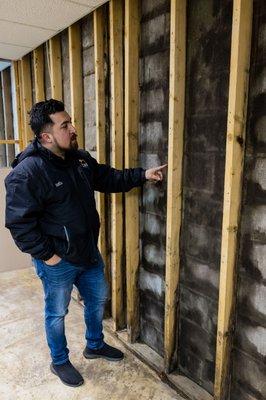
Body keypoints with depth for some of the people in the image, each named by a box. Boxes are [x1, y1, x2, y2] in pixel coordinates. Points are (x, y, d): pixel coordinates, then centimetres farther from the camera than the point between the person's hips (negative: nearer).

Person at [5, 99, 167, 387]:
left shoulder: (80, 158, 1)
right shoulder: (26, 173, -23)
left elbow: (108, 178, 12)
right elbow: (19, 223, -21)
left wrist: (142, 175, 2)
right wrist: (46, 255, -18)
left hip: (89, 253, 8)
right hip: (57, 262, -7)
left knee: (98, 298, 23)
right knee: (57, 313, 15)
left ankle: (95, 345, 49)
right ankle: (59, 362, 41)